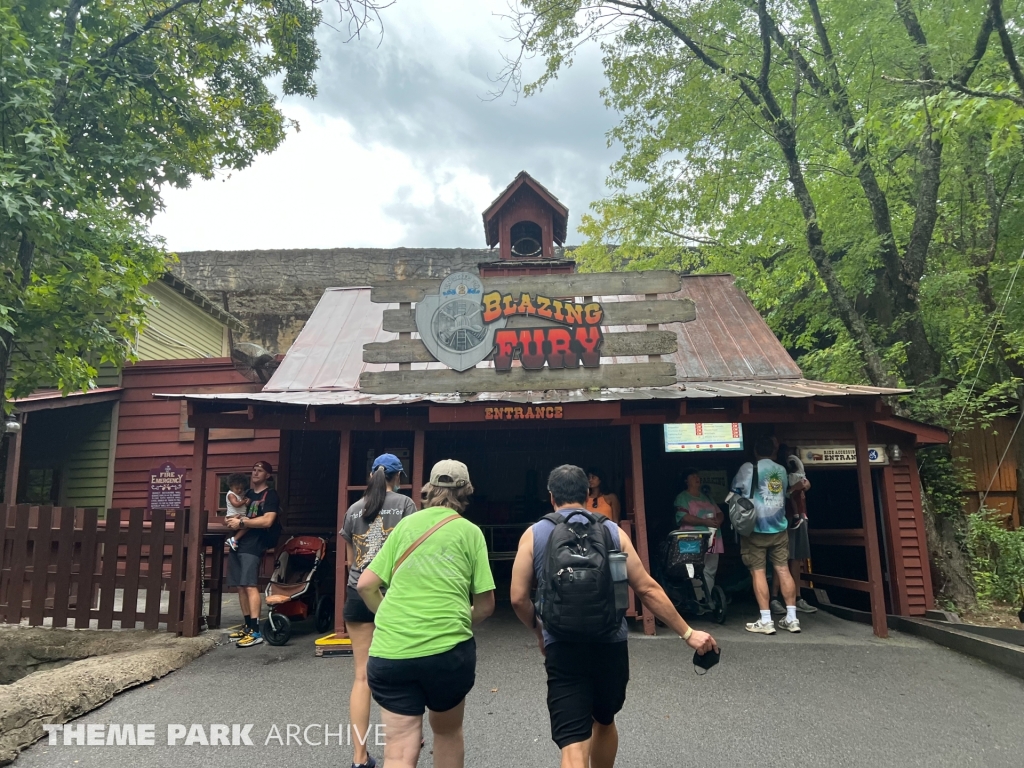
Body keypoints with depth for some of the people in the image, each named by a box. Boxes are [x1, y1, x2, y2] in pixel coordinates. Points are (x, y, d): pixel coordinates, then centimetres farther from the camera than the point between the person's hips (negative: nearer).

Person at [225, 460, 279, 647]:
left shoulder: (270, 495, -4)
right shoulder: (248, 493, 19)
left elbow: (267, 521, -16)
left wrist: (241, 522, -13)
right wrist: (232, 520, 6)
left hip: (252, 545, -8)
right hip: (237, 543, 8)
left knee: (250, 586, -14)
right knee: (241, 586, 8)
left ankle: (256, 632, -16)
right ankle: (248, 626, 17)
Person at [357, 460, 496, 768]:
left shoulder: (405, 524, 8)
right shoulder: (470, 532, 2)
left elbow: (365, 585, 8)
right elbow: (486, 605, 2)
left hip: (391, 650, 1)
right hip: (447, 648, -1)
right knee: (447, 732, 24)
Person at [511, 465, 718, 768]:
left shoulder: (533, 535, -1)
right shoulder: (613, 531, 3)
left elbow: (519, 598, -2)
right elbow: (647, 589, 0)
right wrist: (688, 633, 7)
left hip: (563, 649, -2)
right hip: (610, 646, 3)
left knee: (573, 743, -2)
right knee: (604, 721, 27)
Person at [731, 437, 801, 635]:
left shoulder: (748, 468, -6)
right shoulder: (782, 471, 9)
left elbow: (736, 491, 3)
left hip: (755, 529, -5)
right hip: (779, 528, 5)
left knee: (758, 572, -2)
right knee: (783, 570, 6)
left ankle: (766, 621, -3)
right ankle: (792, 618, 8)